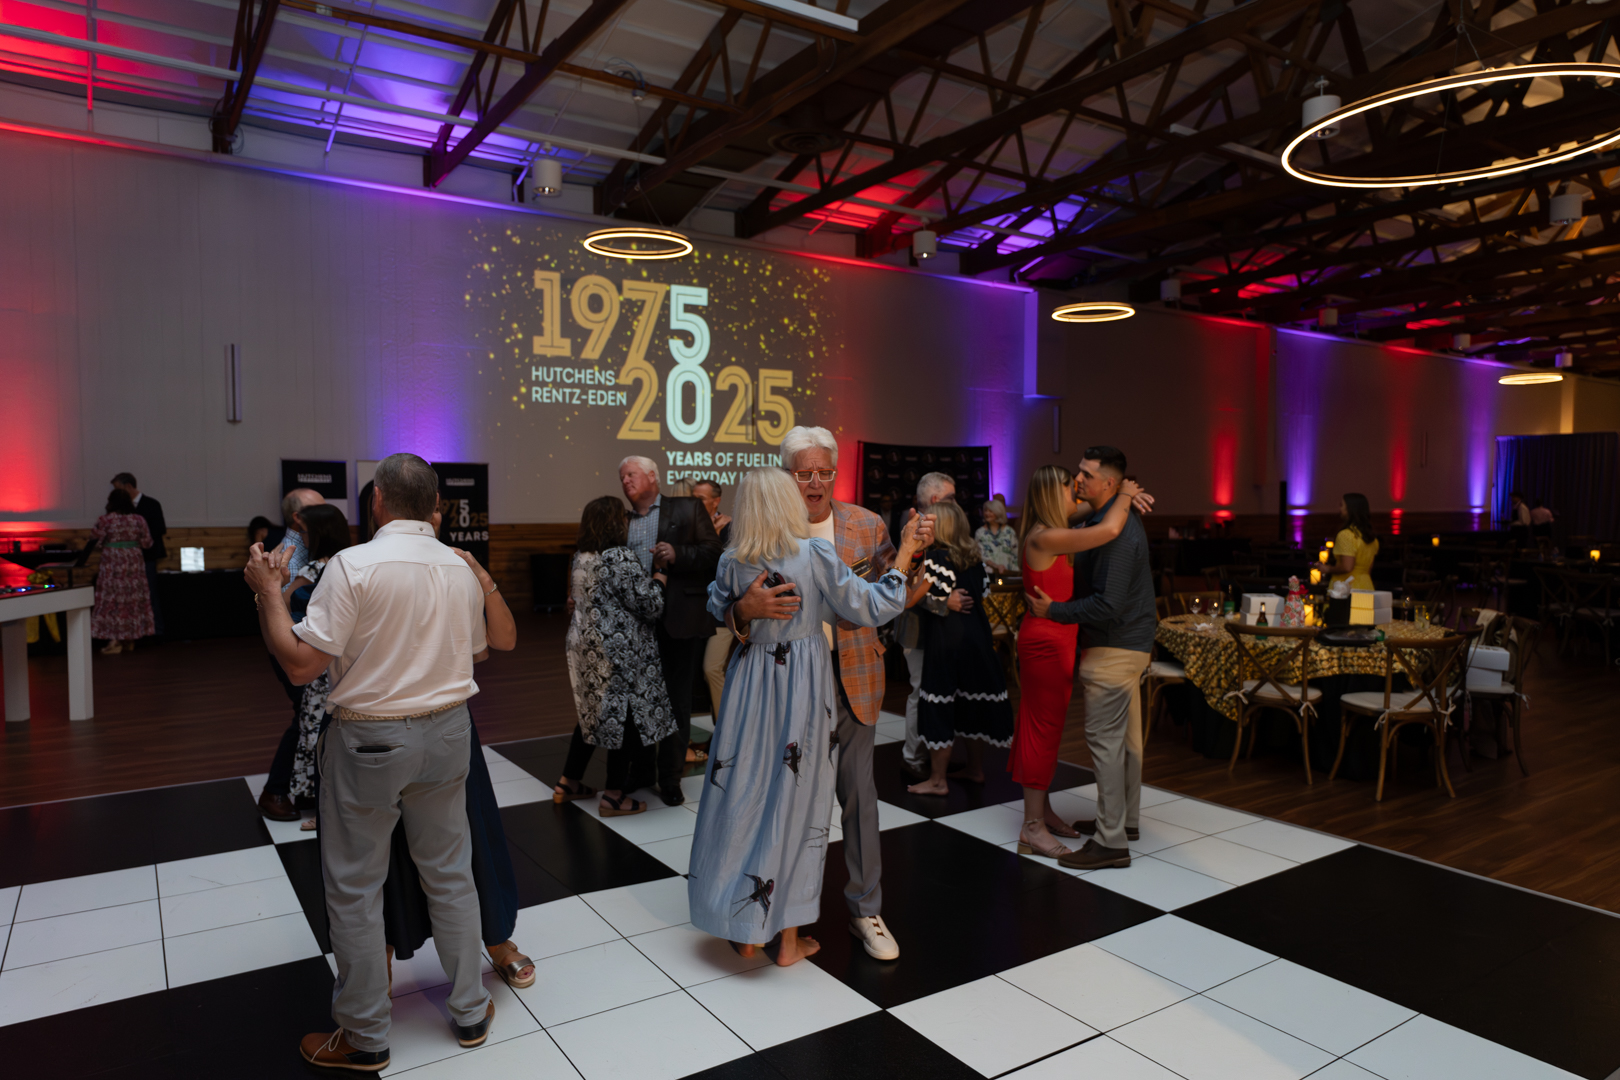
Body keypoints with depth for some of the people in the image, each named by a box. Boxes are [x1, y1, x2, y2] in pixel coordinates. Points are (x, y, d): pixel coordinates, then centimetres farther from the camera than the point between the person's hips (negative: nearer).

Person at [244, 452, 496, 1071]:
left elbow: (301, 664, -18)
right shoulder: (461, 569, 1)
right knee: (450, 875, 17)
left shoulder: (354, 565, -16)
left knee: (354, 889, 11)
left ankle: (364, 1038, 24)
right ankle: (470, 1013, 30)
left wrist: (268, 590, -6)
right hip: (447, 733, 5)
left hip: (369, 740, -5)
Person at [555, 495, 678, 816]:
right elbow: (649, 606, -17)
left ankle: (569, 783, 26)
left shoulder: (580, 557, 9)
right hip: (618, 652, -9)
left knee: (592, 711, 19)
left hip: (583, 644, 9)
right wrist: (658, 581, 3)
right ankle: (614, 796, 8)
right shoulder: (620, 558, -19)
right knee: (625, 716, 2)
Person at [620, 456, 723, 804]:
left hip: (678, 615, -3)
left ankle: (670, 778, 13)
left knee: (676, 694, 3)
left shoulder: (687, 508, 5)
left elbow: (713, 552, -2)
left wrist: (677, 555, -16)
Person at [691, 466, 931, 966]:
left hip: (751, 681, 3)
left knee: (743, 794, 13)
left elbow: (718, 610, 15)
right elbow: (870, 607, -8)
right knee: (795, 799, 8)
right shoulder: (815, 554, -14)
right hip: (804, 686, -3)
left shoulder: (732, 561, -3)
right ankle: (788, 938, 19)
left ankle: (743, 929, 23)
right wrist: (905, 555, 1)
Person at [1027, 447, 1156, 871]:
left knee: (1104, 739, -7)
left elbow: (1108, 606, -26)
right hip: (1132, 641, 11)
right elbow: (1087, 572, 18)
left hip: (1115, 647, -11)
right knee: (1125, 734, 18)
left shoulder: (1118, 533, -23)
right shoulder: (1118, 519, 10)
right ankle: (1125, 816, 32)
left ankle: (1111, 841, -1)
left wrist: (1054, 611, -19)